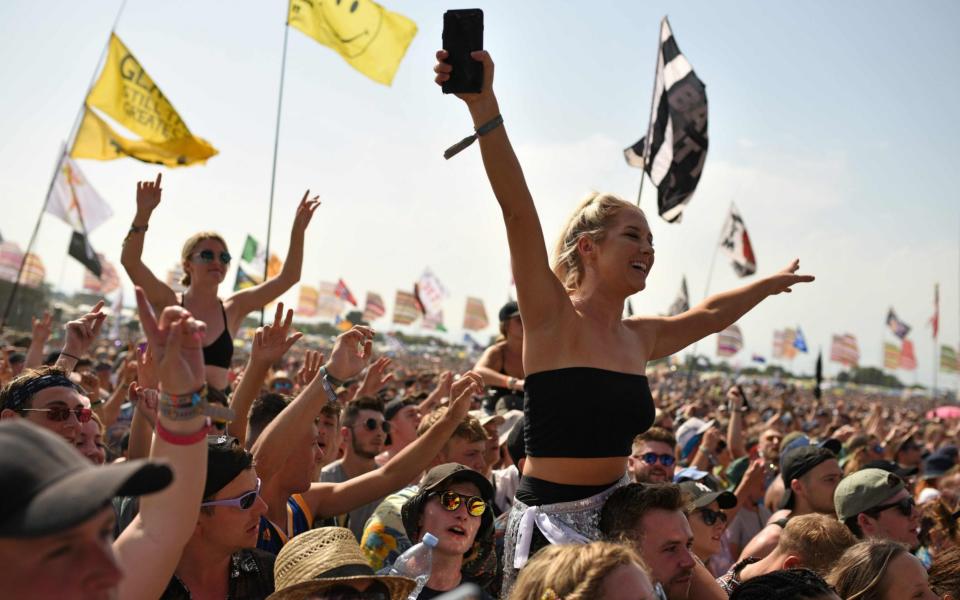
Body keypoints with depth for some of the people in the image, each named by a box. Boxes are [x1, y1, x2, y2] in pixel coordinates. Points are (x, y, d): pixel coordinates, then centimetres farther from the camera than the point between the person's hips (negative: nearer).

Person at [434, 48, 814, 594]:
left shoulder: (640, 338, 9)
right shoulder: (552, 317, -9)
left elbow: (711, 314, 29)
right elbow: (519, 210, -23)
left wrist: (772, 283, 40)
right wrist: (484, 107, -34)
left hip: (617, 508, 6)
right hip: (551, 517, -6)